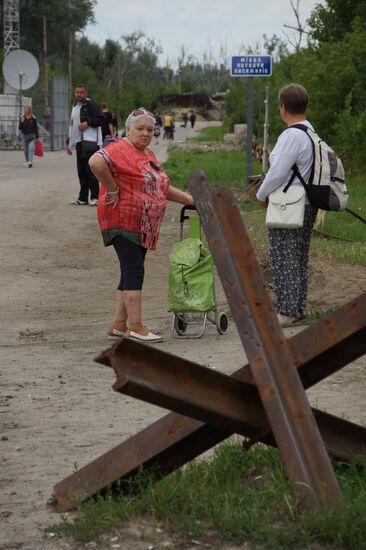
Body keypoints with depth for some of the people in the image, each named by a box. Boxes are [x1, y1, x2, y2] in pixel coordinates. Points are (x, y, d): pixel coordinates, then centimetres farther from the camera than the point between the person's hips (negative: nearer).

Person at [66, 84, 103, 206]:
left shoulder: (91, 105, -4)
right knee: (81, 170, 8)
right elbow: (72, 127, 28)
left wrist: (88, 122, -19)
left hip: (90, 141, -8)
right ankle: (83, 198, 14)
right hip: (79, 142, 8)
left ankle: (95, 197, -6)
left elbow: (100, 118, -11)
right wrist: (69, 144, 26)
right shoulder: (75, 108, 22)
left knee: (91, 170, -10)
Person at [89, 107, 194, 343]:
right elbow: (96, 162, -29)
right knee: (134, 271, -11)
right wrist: (113, 189, -21)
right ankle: (135, 326, -10)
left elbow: (161, 186, 29)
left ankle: (119, 325, 16)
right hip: (123, 220, -9)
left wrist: (188, 199, 23)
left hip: (143, 225, 9)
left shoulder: (148, 154, 19)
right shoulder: (121, 149, -11)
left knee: (131, 273, 10)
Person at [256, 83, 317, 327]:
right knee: (300, 258, 15)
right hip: (308, 205, 9)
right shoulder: (313, 134, 9)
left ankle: (287, 312, -1)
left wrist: (262, 195, -4)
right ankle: (298, 307, 23)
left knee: (284, 260, -3)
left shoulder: (292, 136, -19)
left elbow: (278, 173, -21)